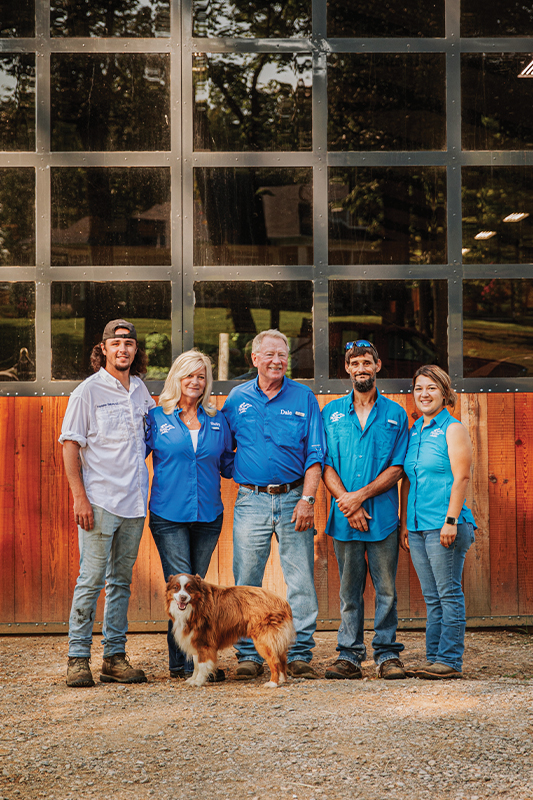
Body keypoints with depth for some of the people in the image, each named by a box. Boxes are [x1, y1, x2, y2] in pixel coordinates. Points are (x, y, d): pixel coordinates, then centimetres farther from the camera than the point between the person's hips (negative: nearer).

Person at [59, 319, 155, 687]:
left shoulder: (140, 391, 12)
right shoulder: (88, 391, -4)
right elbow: (70, 445, -6)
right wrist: (80, 497, -12)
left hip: (134, 501, 6)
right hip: (100, 501, -5)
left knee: (122, 581, 9)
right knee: (91, 580, -5)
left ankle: (115, 657, 15)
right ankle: (78, 658, 2)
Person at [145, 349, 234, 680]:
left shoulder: (217, 421, 11)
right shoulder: (157, 419, 2)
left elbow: (228, 464, 17)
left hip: (208, 516, 4)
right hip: (169, 516, -3)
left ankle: (179, 662, 16)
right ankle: (195, 661, -7)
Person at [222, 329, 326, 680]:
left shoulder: (304, 397, 5)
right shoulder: (237, 399, 9)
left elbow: (315, 454, 2)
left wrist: (307, 499, -6)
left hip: (293, 499, -1)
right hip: (251, 501, 1)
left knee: (301, 581, -2)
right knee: (246, 582, 0)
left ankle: (300, 654, 4)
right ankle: (249, 655, 8)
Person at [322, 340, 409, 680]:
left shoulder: (395, 414, 7)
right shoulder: (331, 413, 10)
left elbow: (397, 468, 1)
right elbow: (325, 465, 5)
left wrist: (361, 495, -11)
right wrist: (347, 504, -9)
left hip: (383, 515, -1)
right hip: (345, 517, 1)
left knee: (386, 589, 0)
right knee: (349, 590, 4)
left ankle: (388, 654, 7)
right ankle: (349, 656, 8)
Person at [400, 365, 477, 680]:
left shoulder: (453, 429, -4)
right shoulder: (414, 432, 17)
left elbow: (461, 477, -11)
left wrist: (451, 520, -18)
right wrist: (405, 524, 16)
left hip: (443, 525, -7)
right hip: (419, 525, 7)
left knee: (449, 594, -4)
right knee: (432, 598, 9)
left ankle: (450, 660, -1)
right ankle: (434, 659, 12)